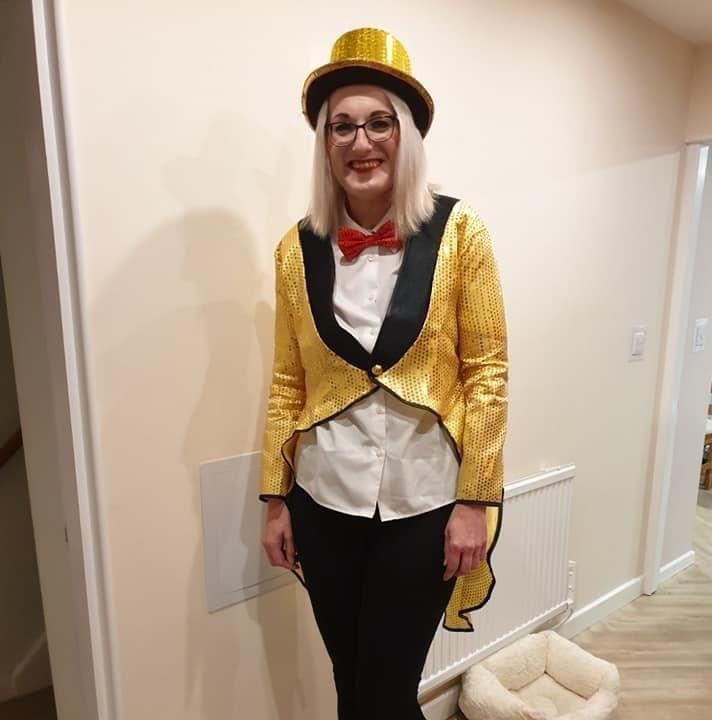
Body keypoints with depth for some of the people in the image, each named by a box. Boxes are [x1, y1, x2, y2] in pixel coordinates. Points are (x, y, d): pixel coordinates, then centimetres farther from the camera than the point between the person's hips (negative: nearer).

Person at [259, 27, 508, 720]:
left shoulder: (458, 233, -6)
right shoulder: (298, 248, 0)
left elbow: (486, 372, -5)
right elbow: (287, 383, 3)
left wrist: (475, 500, -7)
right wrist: (275, 498, 5)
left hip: (423, 503, -2)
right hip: (324, 502, 3)